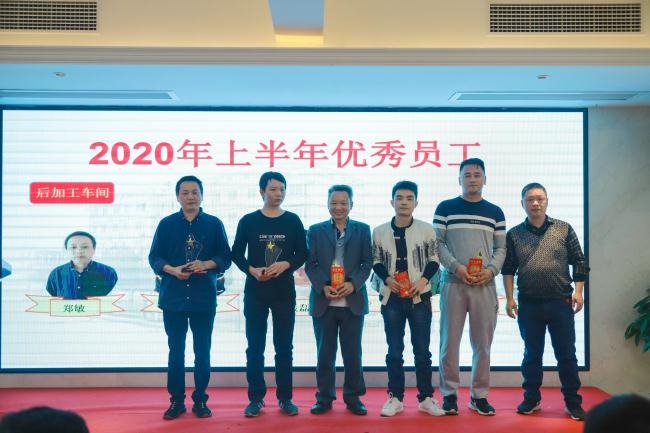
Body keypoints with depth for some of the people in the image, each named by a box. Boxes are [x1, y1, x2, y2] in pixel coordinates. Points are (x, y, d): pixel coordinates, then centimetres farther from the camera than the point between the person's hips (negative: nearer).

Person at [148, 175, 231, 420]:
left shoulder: (214, 224, 4)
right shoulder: (166, 224, 5)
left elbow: (225, 257, 2)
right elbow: (154, 257, 3)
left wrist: (206, 264, -16)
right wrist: (172, 270, -15)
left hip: (204, 298, 0)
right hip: (173, 298, 1)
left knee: (202, 351, 6)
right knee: (176, 350, 8)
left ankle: (200, 401, 17)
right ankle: (176, 401, 18)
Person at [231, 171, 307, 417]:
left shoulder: (293, 221, 4)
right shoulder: (248, 221, 2)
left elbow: (302, 254, 5)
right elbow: (236, 254, 4)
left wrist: (286, 264, -14)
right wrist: (252, 270, -13)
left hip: (284, 291, 1)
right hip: (255, 291, 0)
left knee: (284, 346, 6)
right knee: (255, 347, 4)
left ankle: (285, 397, 16)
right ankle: (256, 398, 14)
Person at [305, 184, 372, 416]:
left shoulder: (362, 229, 8)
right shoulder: (315, 230, 9)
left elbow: (367, 262, 3)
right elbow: (310, 264, 3)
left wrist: (353, 284, -13)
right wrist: (323, 287, -12)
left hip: (353, 301, 0)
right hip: (323, 301, 0)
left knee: (353, 353, 6)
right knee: (324, 353, 7)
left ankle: (353, 397, 19)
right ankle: (324, 397, 19)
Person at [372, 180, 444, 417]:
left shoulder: (427, 230, 0)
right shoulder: (379, 231, 2)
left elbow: (434, 260, 4)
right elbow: (375, 261, 8)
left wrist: (423, 279, -12)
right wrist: (387, 278, -10)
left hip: (419, 297, -1)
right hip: (392, 298, 1)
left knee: (422, 350, 6)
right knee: (394, 351, 8)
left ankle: (426, 398, 17)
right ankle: (395, 397, 18)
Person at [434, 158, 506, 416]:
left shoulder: (495, 212, 12)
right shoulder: (445, 208, 5)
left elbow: (501, 248, 10)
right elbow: (437, 243, 0)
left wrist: (491, 270, -8)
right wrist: (456, 267, -13)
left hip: (484, 285, 2)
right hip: (452, 282, -2)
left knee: (483, 343, 5)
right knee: (450, 341, 2)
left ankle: (479, 395, 17)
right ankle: (449, 394, 13)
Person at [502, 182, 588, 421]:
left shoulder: (564, 229, 3)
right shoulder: (514, 234, 4)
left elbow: (579, 262, 5)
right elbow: (508, 269, 4)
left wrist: (578, 291, -4)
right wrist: (510, 298, -1)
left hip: (561, 302, 0)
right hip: (529, 304, 1)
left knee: (566, 354, 6)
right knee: (532, 354, 10)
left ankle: (573, 402, 17)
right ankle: (532, 399, 23)